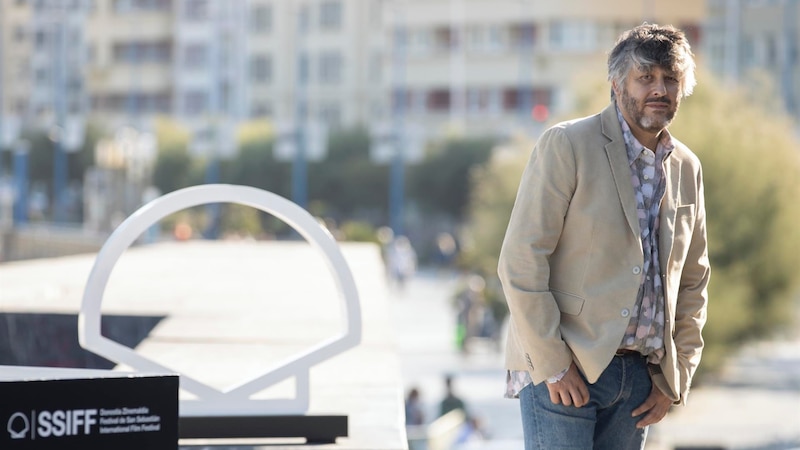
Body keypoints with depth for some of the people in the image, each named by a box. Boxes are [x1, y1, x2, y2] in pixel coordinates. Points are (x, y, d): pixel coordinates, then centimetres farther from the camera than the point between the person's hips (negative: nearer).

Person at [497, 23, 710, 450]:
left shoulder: (687, 168, 12)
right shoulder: (565, 146, -6)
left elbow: (693, 280, 20)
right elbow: (520, 262, -11)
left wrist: (676, 377, 11)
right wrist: (552, 364, -14)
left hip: (639, 377, 6)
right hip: (561, 370, -5)